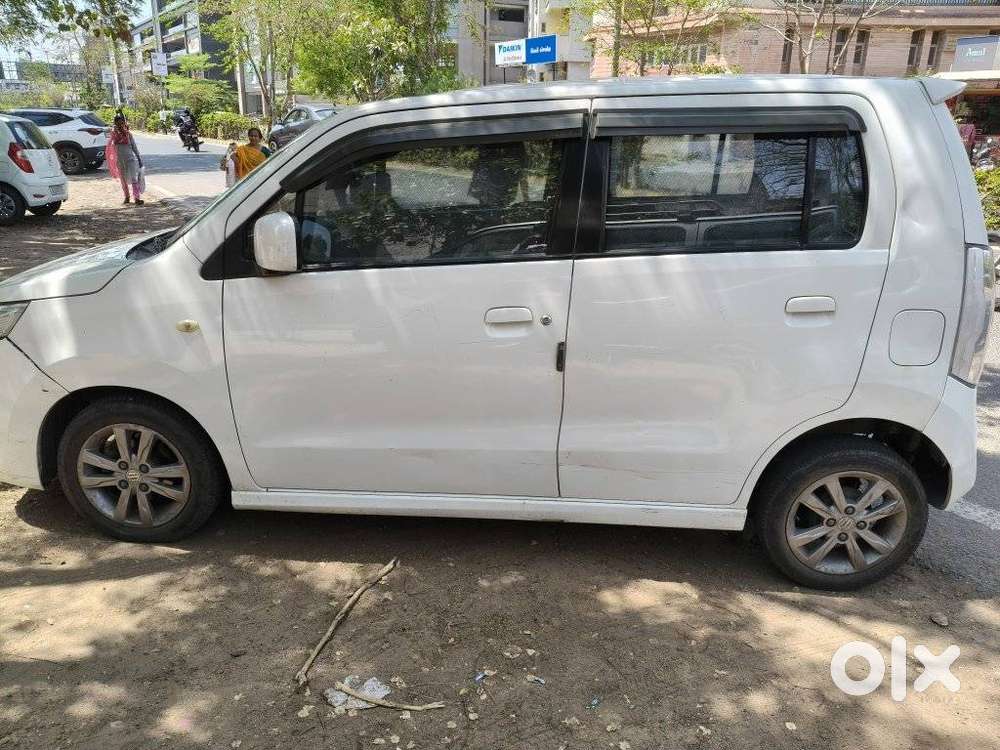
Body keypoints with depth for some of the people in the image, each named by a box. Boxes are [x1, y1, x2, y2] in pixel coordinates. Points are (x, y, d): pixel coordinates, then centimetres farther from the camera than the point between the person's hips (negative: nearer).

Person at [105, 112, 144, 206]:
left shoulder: (128, 133, -1)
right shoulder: (114, 133, 3)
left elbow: (134, 146, 3)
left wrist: (139, 159, 2)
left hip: (131, 158, -3)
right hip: (120, 160, 3)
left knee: (134, 179, -11)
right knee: (123, 180, 11)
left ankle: (137, 198, -16)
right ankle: (127, 197, 24)